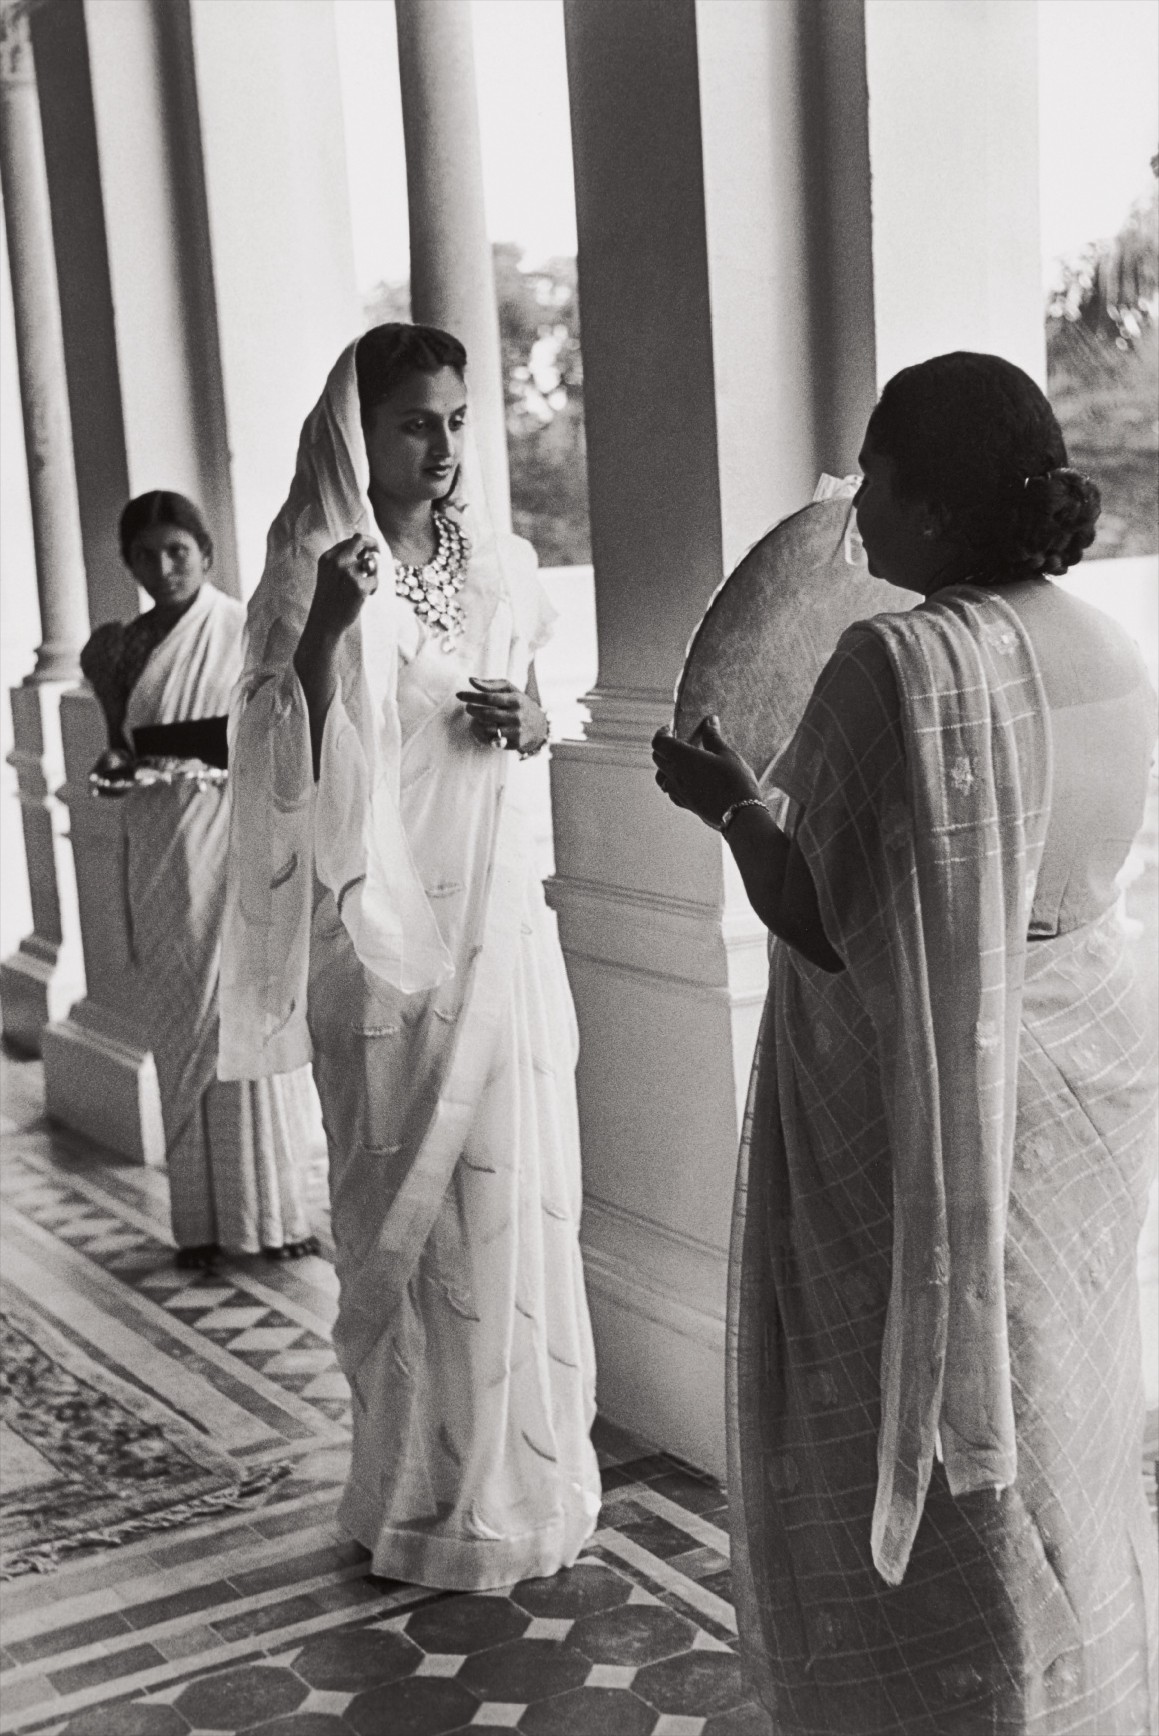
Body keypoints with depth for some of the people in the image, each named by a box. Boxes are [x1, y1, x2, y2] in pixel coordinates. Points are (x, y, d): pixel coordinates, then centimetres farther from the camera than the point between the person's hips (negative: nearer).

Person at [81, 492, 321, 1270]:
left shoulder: (249, 630, -1)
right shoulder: (122, 645, 10)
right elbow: (122, 742, 17)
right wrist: (117, 764, -4)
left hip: (240, 838, -3)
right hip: (164, 854, 3)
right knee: (183, 1028, 5)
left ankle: (273, 1209, 7)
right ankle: (202, 1216, 13)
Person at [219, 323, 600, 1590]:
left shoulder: (497, 567, 8)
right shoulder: (313, 576, -5)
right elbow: (292, 770, -9)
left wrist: (526, 722, -2)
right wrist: (324, 631, -23)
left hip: (498, 923, 4)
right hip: (381, 928, -4)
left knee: (515, 1190, 8)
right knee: (403, 1204, 3)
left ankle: (524, 1472, 23)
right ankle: (426, 1493, 16)